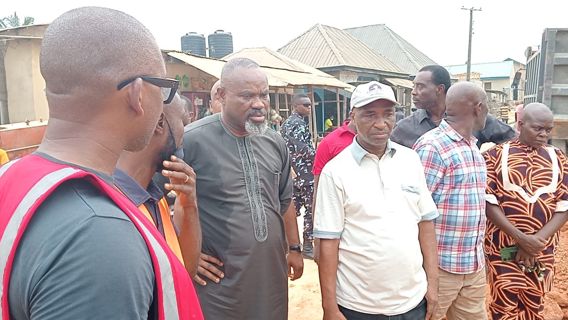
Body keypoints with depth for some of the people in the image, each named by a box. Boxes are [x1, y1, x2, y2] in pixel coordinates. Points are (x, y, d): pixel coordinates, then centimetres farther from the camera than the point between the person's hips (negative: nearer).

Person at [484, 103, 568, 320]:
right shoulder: (497, 155, -6)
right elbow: (488, 203, -10)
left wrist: (536, 241, -13)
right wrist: (521, 238, -18)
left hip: (543, 251, 3)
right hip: (503, 248, -3)